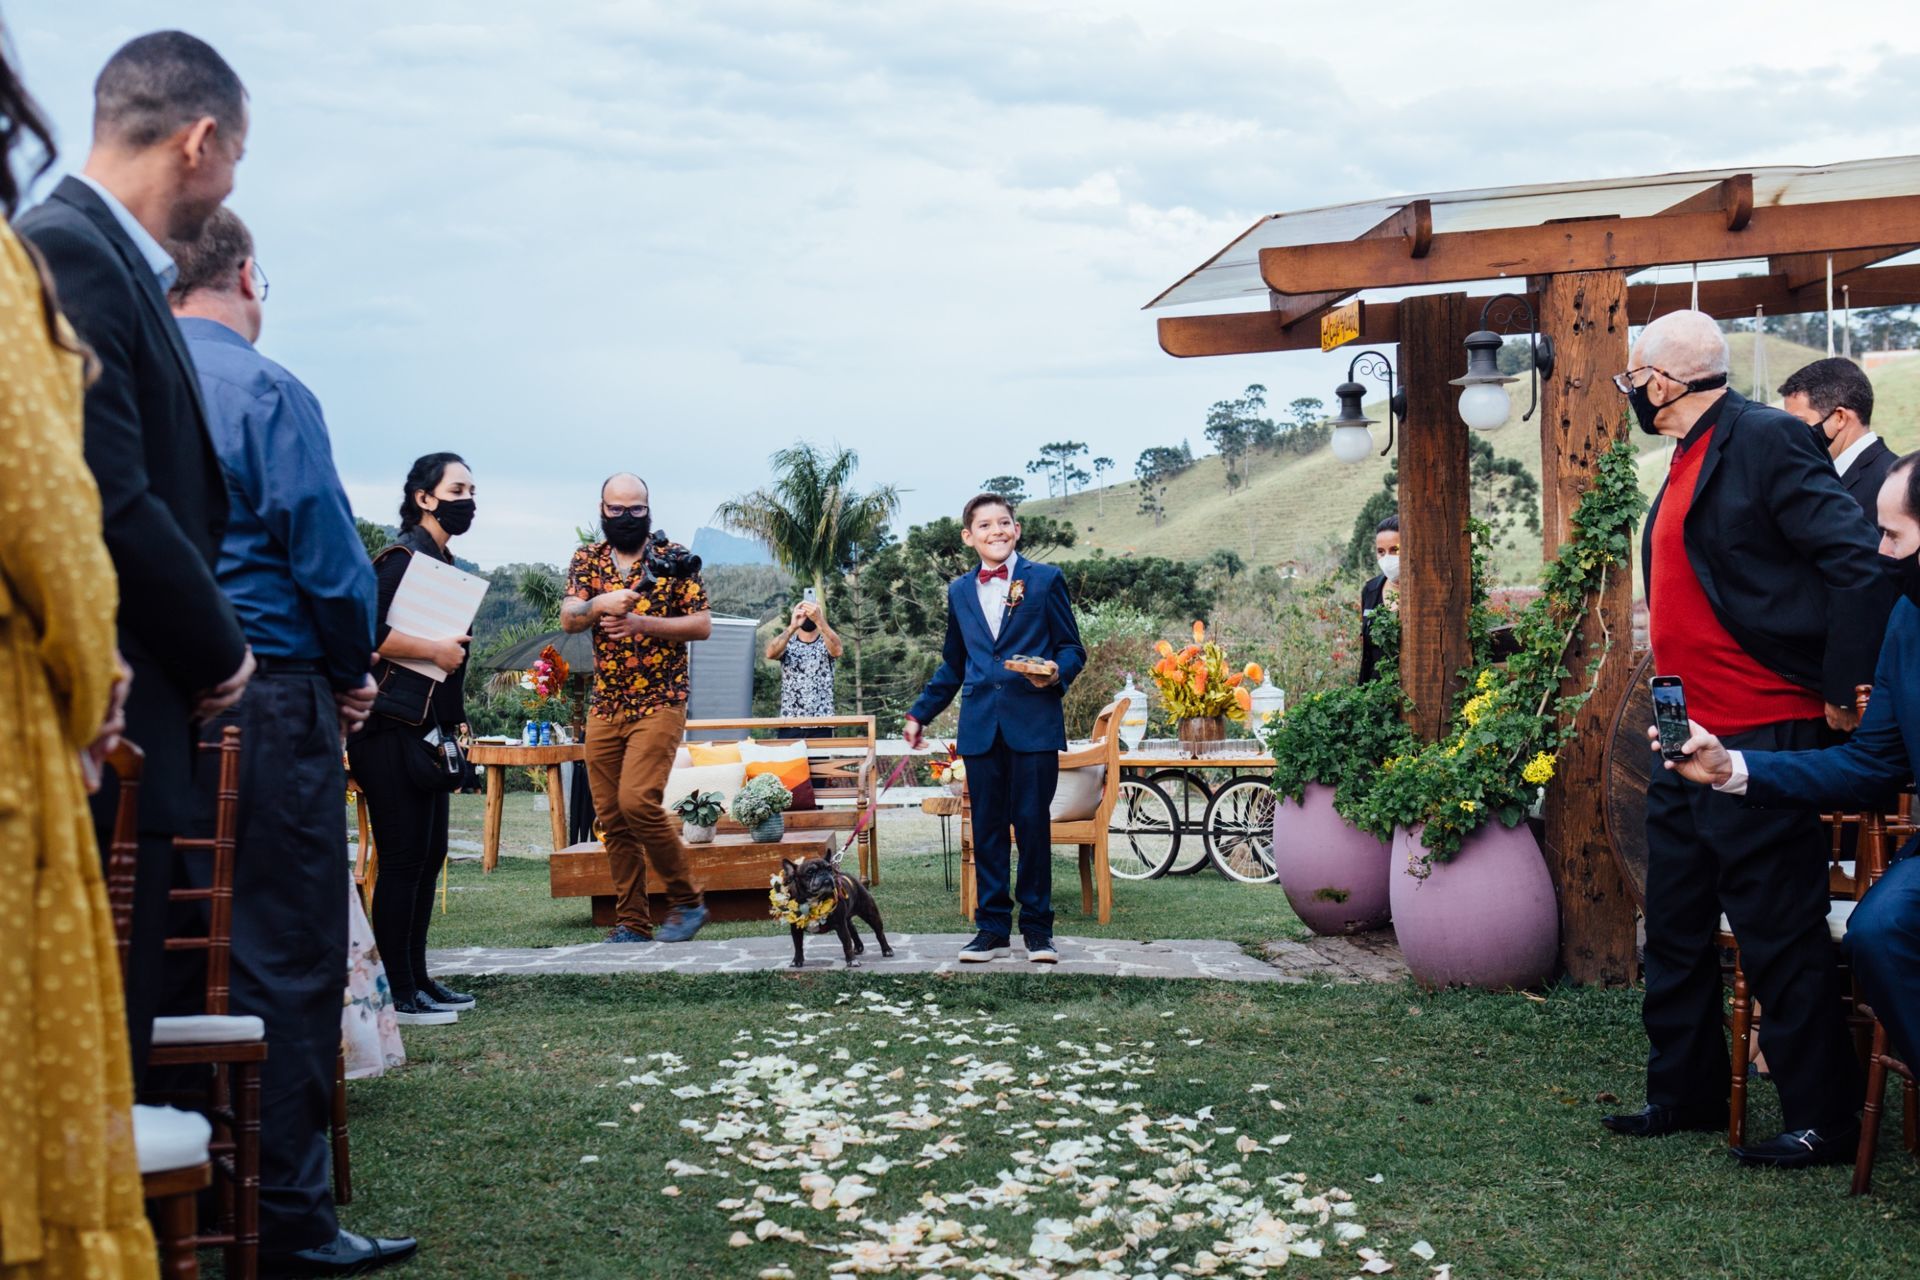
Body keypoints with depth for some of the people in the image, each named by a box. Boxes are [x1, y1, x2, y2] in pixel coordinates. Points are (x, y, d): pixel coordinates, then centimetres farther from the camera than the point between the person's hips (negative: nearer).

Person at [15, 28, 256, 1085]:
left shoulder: (108, 258, 15)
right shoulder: (65, 254, -14)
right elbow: (109, 505, -20)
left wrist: (209, 648, 8)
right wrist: (220, 653, -7)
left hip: (127, 731, 9)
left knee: (114, 1033, 15)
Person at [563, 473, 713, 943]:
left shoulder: (674, 557, 0)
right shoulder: (587, 560, 9)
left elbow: (703, 624, -4)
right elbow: (568, 618, -4)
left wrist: (642, 623, -16)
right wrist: (600, 605, -25)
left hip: (659, 705, -4)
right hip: (604, 708, 5)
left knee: (638, 801, -19)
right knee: (611, 817, 4)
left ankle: (687, 900, -2)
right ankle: (631, 922, 12)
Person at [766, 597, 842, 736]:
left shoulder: (826, 643, 3)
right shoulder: (787, 643, 6)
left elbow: (837, 650, -22)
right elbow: (770, 653, -18)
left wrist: (819, 620, -38)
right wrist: (792, 627, -34)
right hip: (790, 725, 1)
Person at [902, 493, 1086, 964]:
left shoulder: (1045, 580, 5)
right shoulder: (960, 592, 17)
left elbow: (1072, 647, 5)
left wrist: (1056, 672, -16)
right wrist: (920, 712, 24)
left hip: (1033, 725, -3)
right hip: (980, 727, 3)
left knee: (1033, 824, -2)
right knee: (987, 829, 4)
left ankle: (1037, 927, 8)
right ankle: (992, 926, 12)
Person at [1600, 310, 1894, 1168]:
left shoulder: (1766, 441, -13)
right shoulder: (1687, 463, 15)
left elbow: (1858, 561, -19)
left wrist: (1842, 693, -17)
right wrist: (1671, 711, 16)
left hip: (1764, 740, -10)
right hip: (1688, 742, 10)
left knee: (1781, 934, -2)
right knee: (1677, 928, 15)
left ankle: (1822, 1119, 11)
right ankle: (1686, 1091, 28)